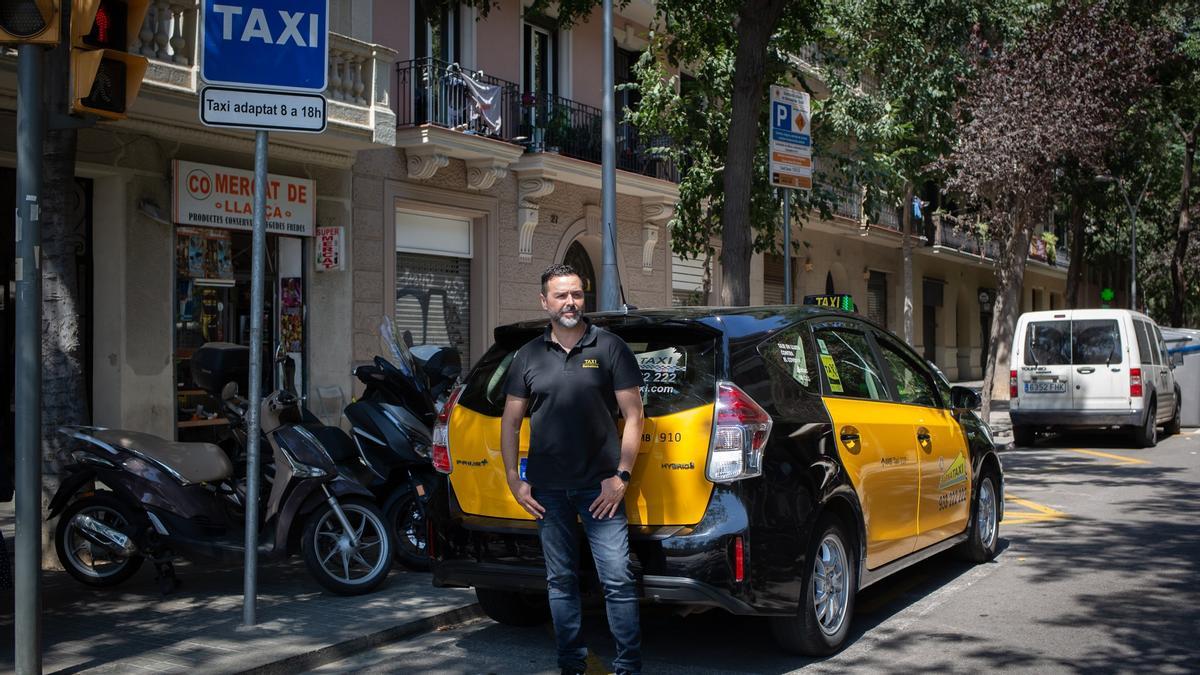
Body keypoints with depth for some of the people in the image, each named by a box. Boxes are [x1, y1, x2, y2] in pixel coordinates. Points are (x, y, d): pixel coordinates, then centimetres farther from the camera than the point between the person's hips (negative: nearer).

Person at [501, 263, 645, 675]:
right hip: (548, 489, 3)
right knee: (560, 580, 10)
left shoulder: (610, 348, 0)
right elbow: (510, 421, 12)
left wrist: (621, 476, -7)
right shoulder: (529, 356, 9)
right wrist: (514, 480, 4)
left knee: (618, 579, -6)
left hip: (600, 487, -3)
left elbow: (633, 415, -1)